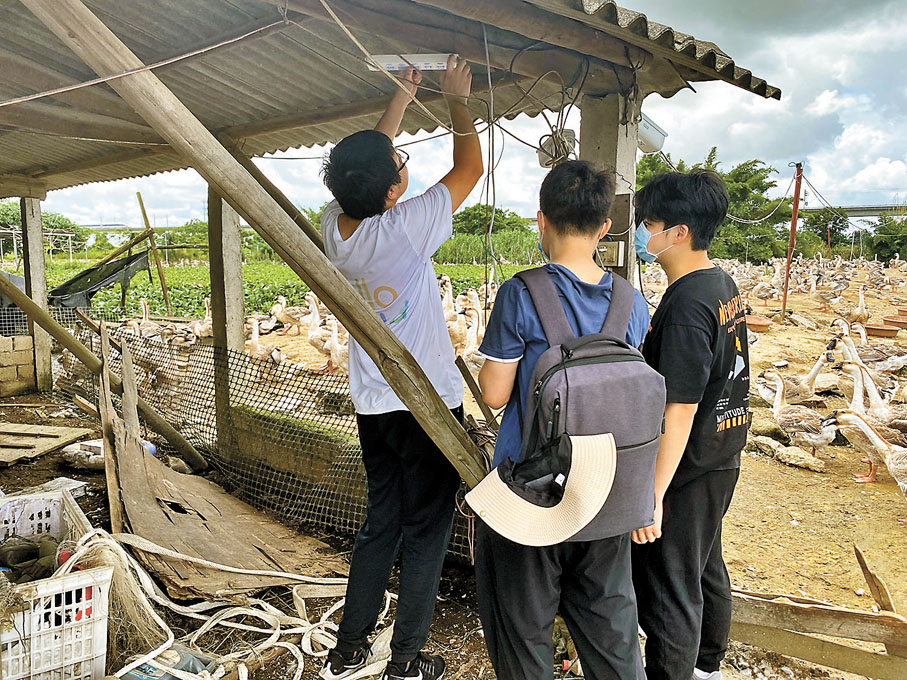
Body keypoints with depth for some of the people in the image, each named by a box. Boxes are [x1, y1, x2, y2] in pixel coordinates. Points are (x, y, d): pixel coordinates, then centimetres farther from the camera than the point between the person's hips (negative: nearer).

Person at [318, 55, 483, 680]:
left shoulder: (333, 226, -3)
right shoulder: (405, 228, -20)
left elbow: (369, 159, 15)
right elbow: (470, 167, -5)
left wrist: (404, 95, 22)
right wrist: (457, 99, 9)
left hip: (372, 406, 7)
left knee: (380, 524, 19)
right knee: (426, 532, 9)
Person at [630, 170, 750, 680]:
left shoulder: (686, 305, -26)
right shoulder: (725, 284, 3)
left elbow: (679, 412, -27)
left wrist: (652, 496, -23)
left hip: (686, 471, -10)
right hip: (721, 462, 10)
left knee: (668, 585, 6)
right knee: (706, 567, 26)